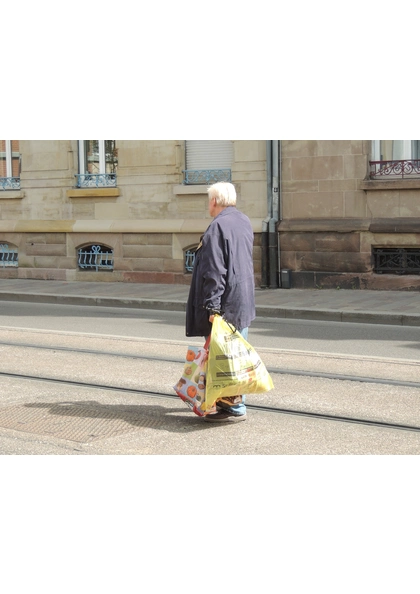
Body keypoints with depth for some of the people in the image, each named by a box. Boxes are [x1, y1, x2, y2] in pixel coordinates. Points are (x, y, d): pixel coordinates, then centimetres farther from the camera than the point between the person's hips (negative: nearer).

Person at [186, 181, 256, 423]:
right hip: (244, 300, 10)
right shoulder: (245, 222, 13)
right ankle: (236, 399, 28)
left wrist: (212, 306, -20)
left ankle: (234, 408, -1)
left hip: (227, 302, -10)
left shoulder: (218, 226, -17)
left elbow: (215, 271, -21)